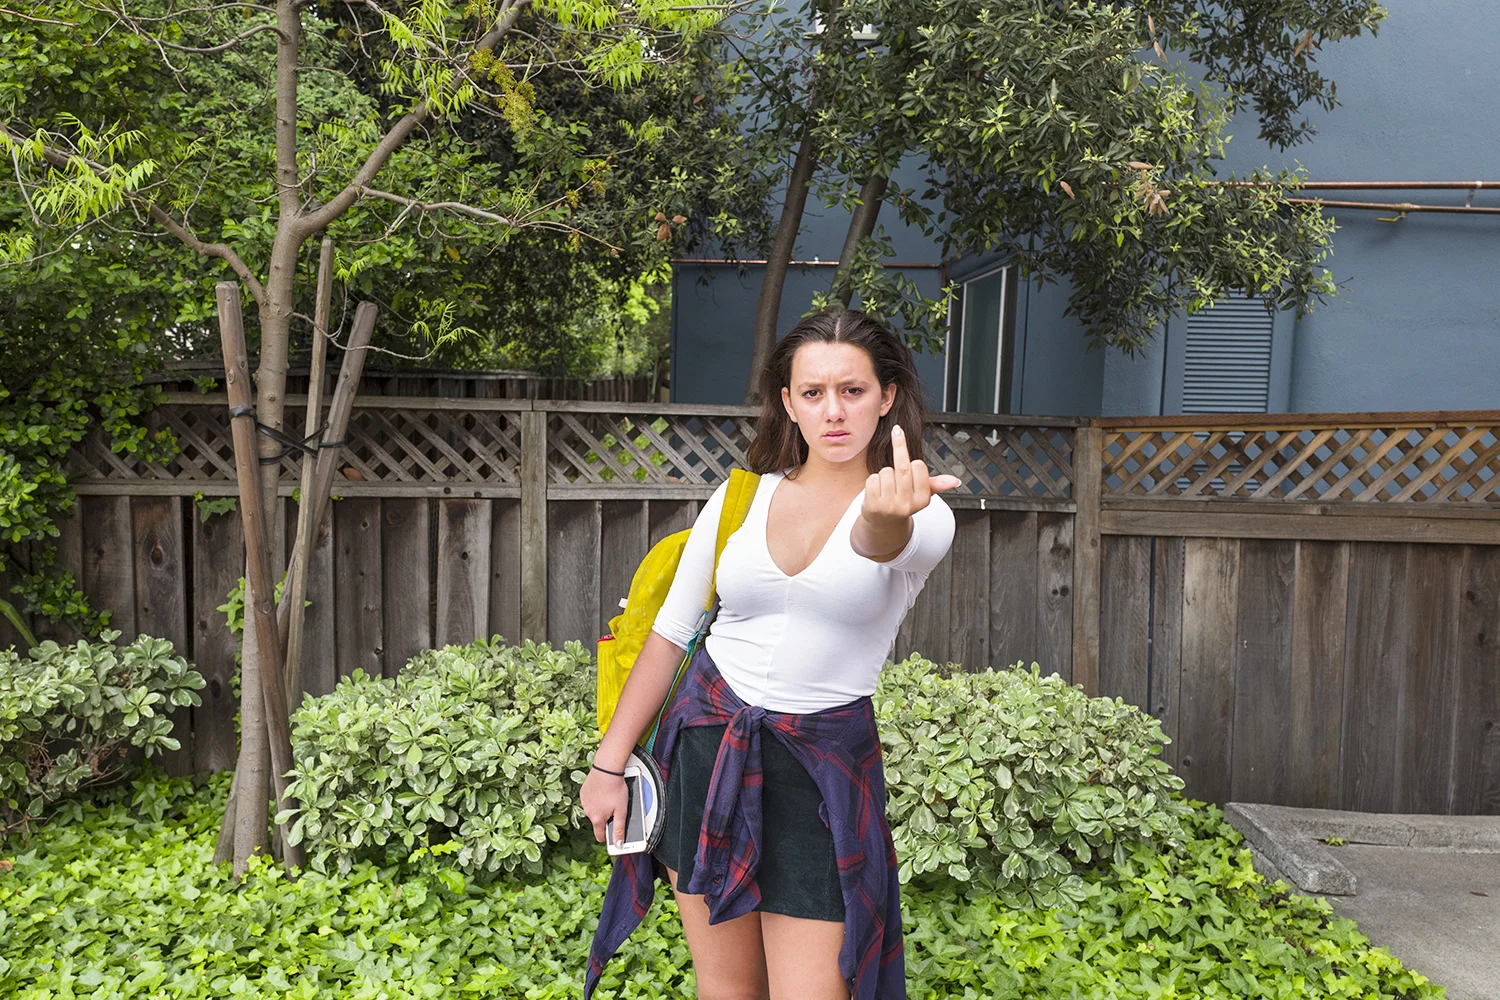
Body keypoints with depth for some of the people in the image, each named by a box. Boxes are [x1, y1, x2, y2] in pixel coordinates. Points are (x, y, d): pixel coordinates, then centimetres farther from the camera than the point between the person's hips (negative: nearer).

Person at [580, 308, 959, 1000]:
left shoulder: (923, 517, -8)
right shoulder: (740, 499, 0)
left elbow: (882, 545, -33)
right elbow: (669, 633, 6)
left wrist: (888, 519, -57)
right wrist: (608, 763, 6)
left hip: (823, 763, -2)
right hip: (705, 742, 3)